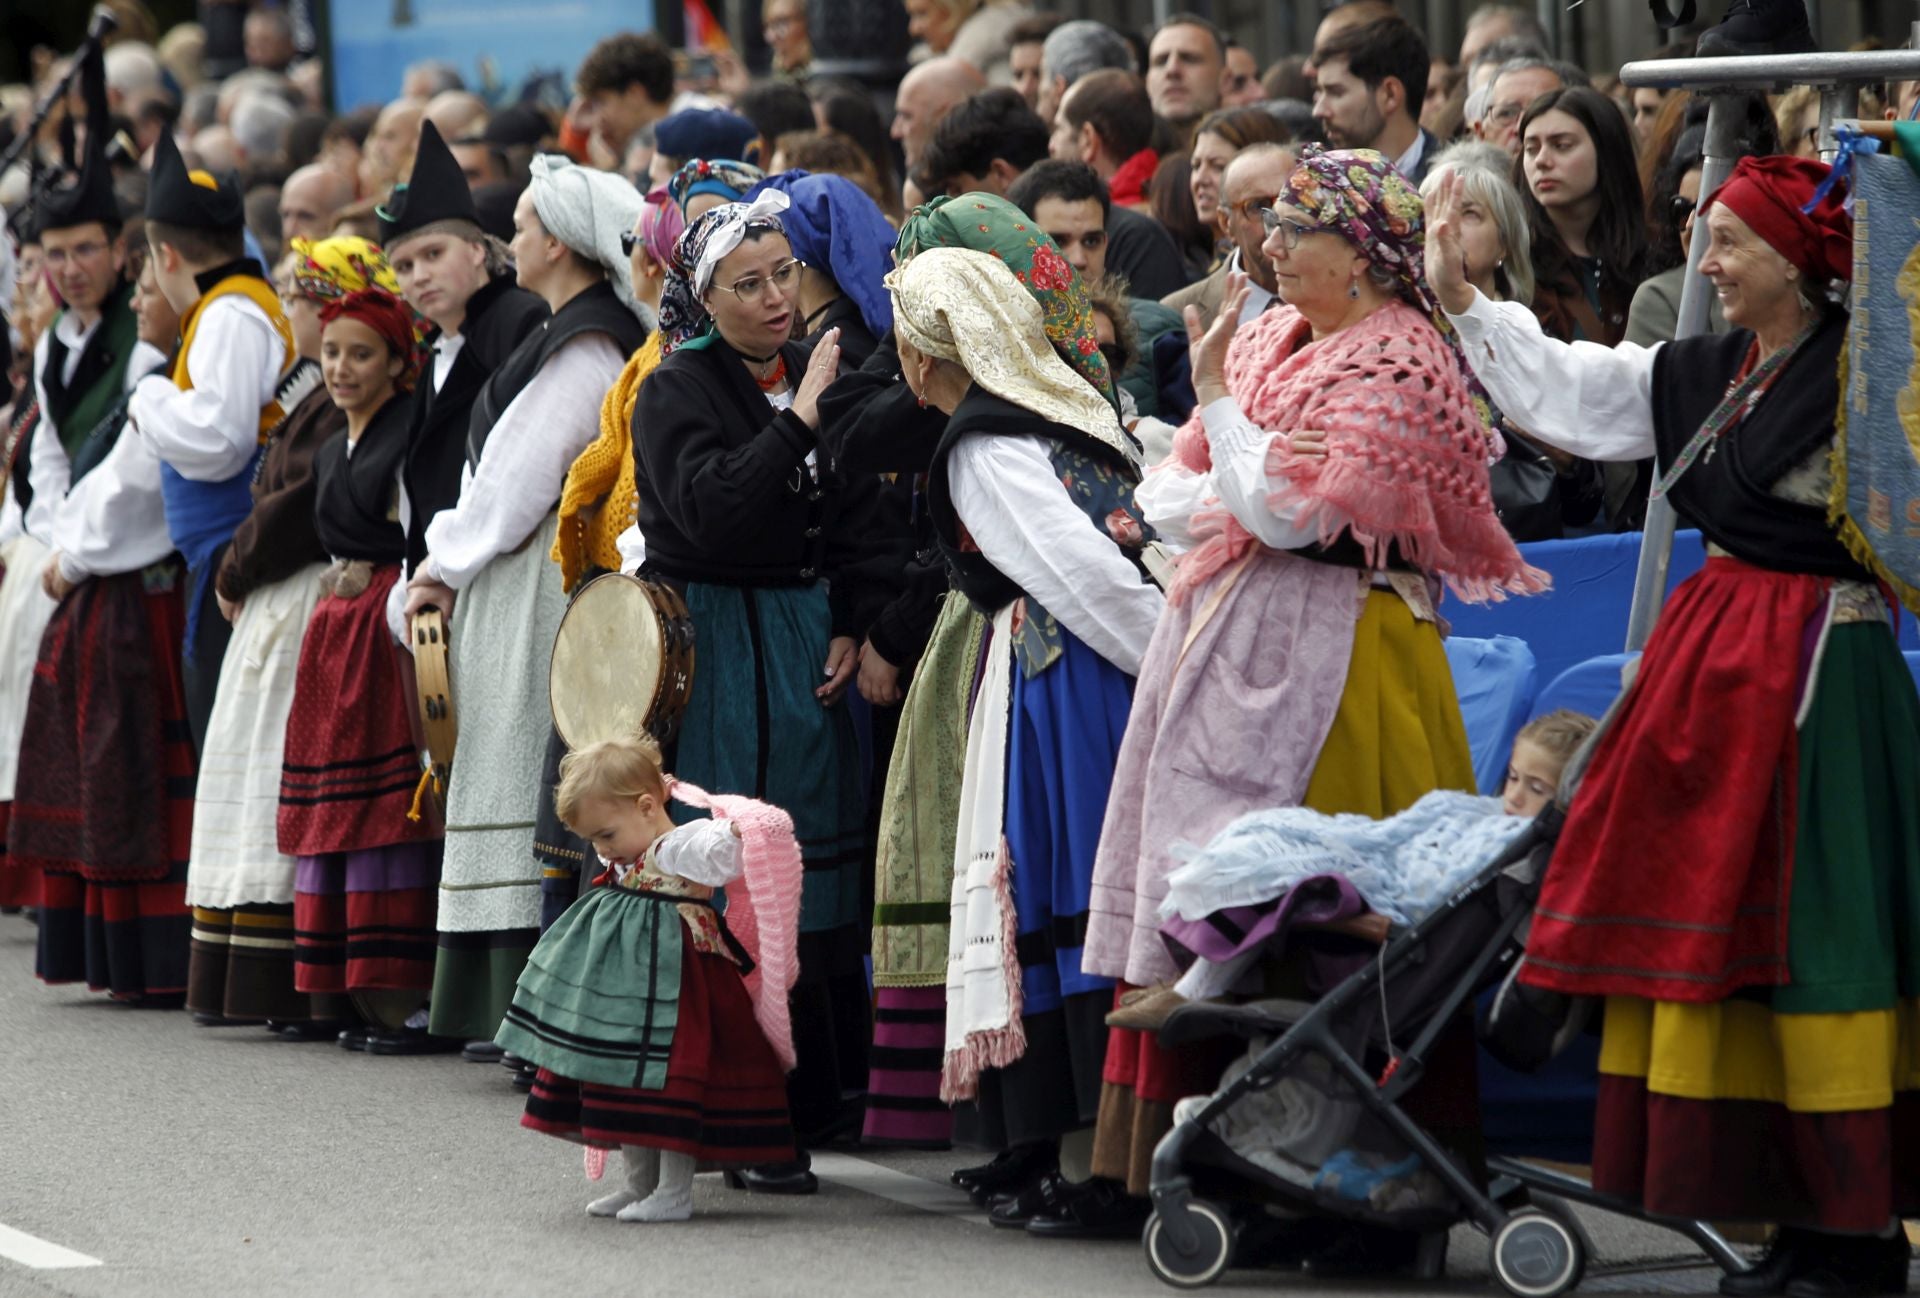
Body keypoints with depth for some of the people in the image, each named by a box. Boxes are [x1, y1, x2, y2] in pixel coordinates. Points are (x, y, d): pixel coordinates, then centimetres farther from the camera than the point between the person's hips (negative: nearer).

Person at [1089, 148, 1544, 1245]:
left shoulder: (1394, 365, -11)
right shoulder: (1271, 339, 14)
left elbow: (1284, 513, -19)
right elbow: (1167, 492, 13)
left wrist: (1216, 393, -10)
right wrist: (1220, 500, -9)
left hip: (1320, 651, -8)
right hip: (1231, 637, 8)